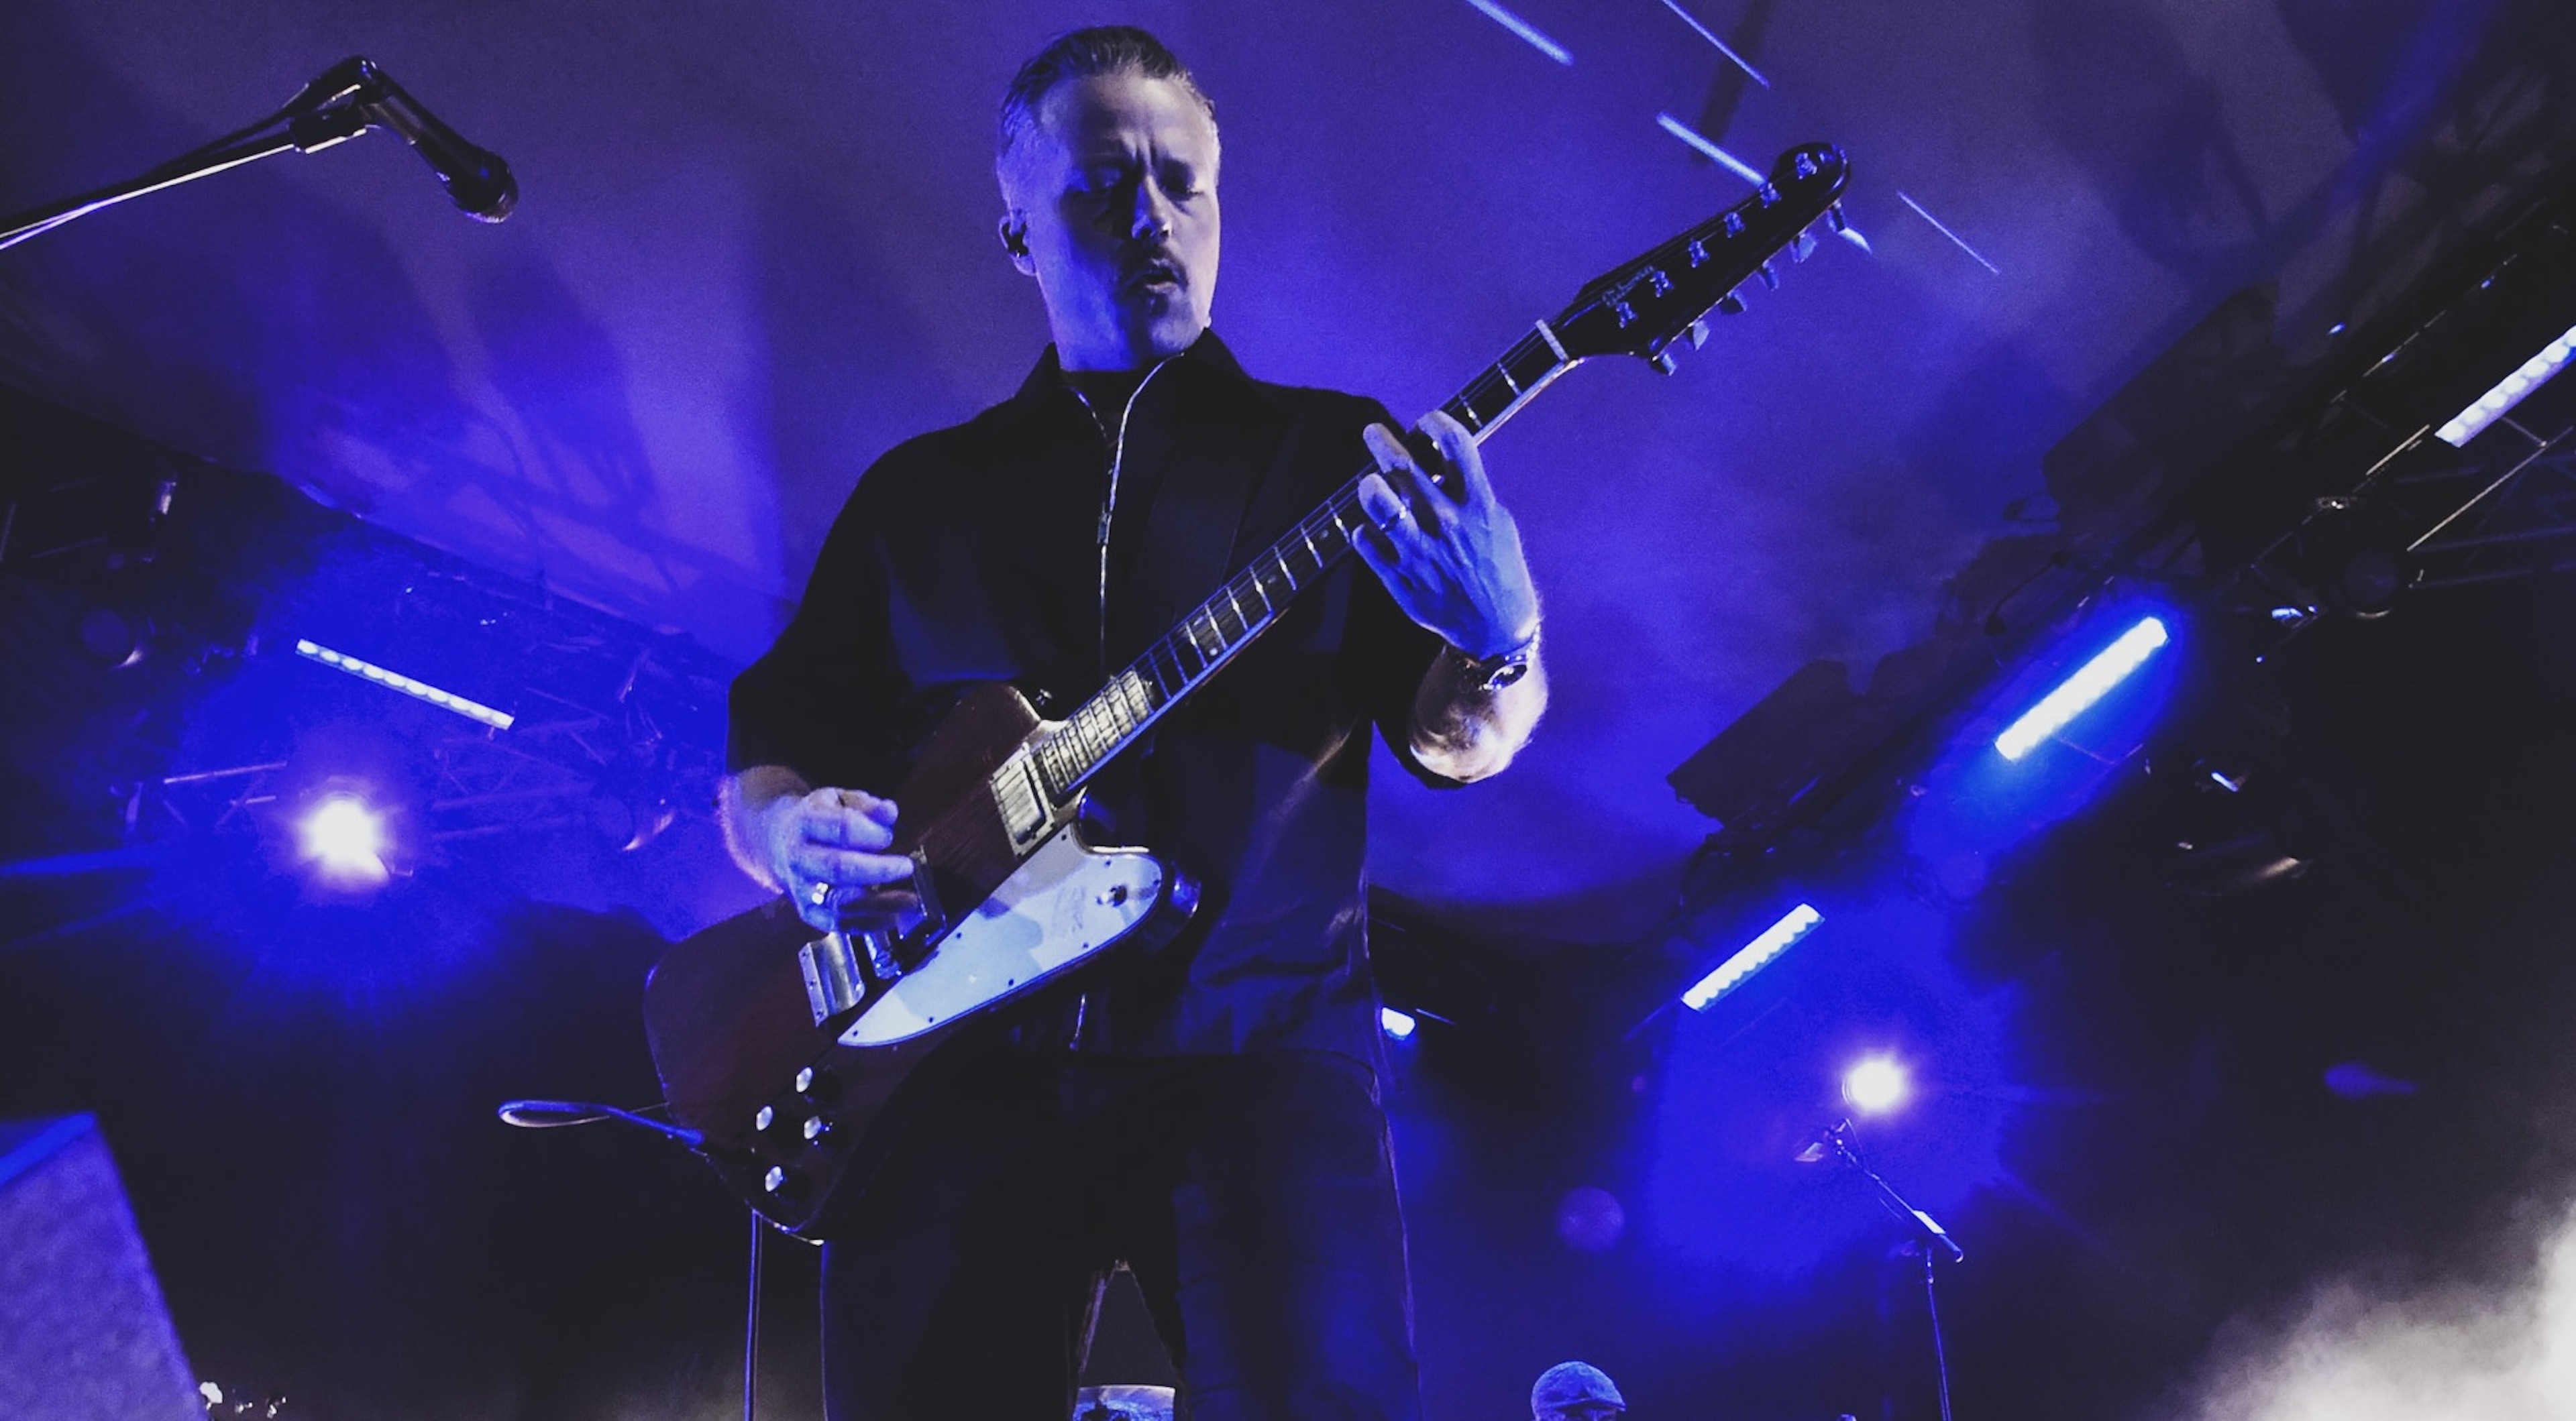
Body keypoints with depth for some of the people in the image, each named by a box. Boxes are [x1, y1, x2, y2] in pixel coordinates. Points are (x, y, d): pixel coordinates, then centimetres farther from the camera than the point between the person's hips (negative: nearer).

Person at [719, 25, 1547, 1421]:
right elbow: (767, 744, 17)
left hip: (1258, 1053, -2)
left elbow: (1451, 737, 4)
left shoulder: (1328, 451, 12)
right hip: (958, 1066, 2)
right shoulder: (919, 490, 17)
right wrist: (787, 827, -6)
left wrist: (1497, 646, -20)